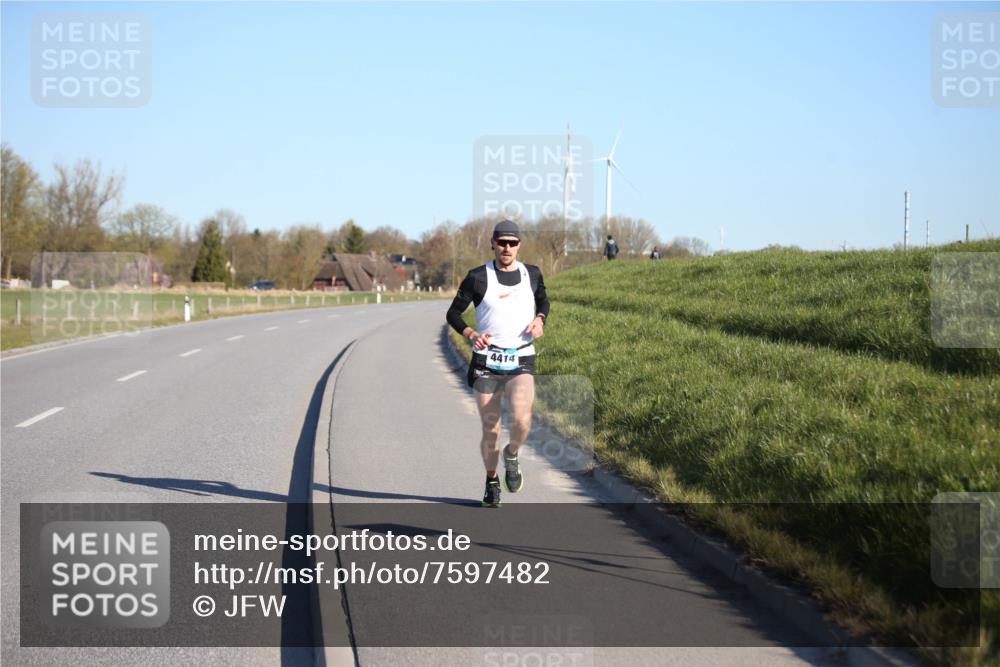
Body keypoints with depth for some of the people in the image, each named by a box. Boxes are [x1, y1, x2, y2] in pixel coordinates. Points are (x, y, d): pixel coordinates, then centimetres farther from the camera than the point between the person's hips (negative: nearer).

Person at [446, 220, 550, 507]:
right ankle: (492, 482, 26)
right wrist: (471, 333, -16)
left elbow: (543, 301, 26)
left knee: (521, 418, -24)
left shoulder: (532, 274, 6)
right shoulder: (478, 277, -2)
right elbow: (453, 313, 3)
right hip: (486, 363, -1)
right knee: (490, 429, 3)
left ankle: (511, 456, 8)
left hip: (521, 362, 1)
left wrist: (540, 320, 3)